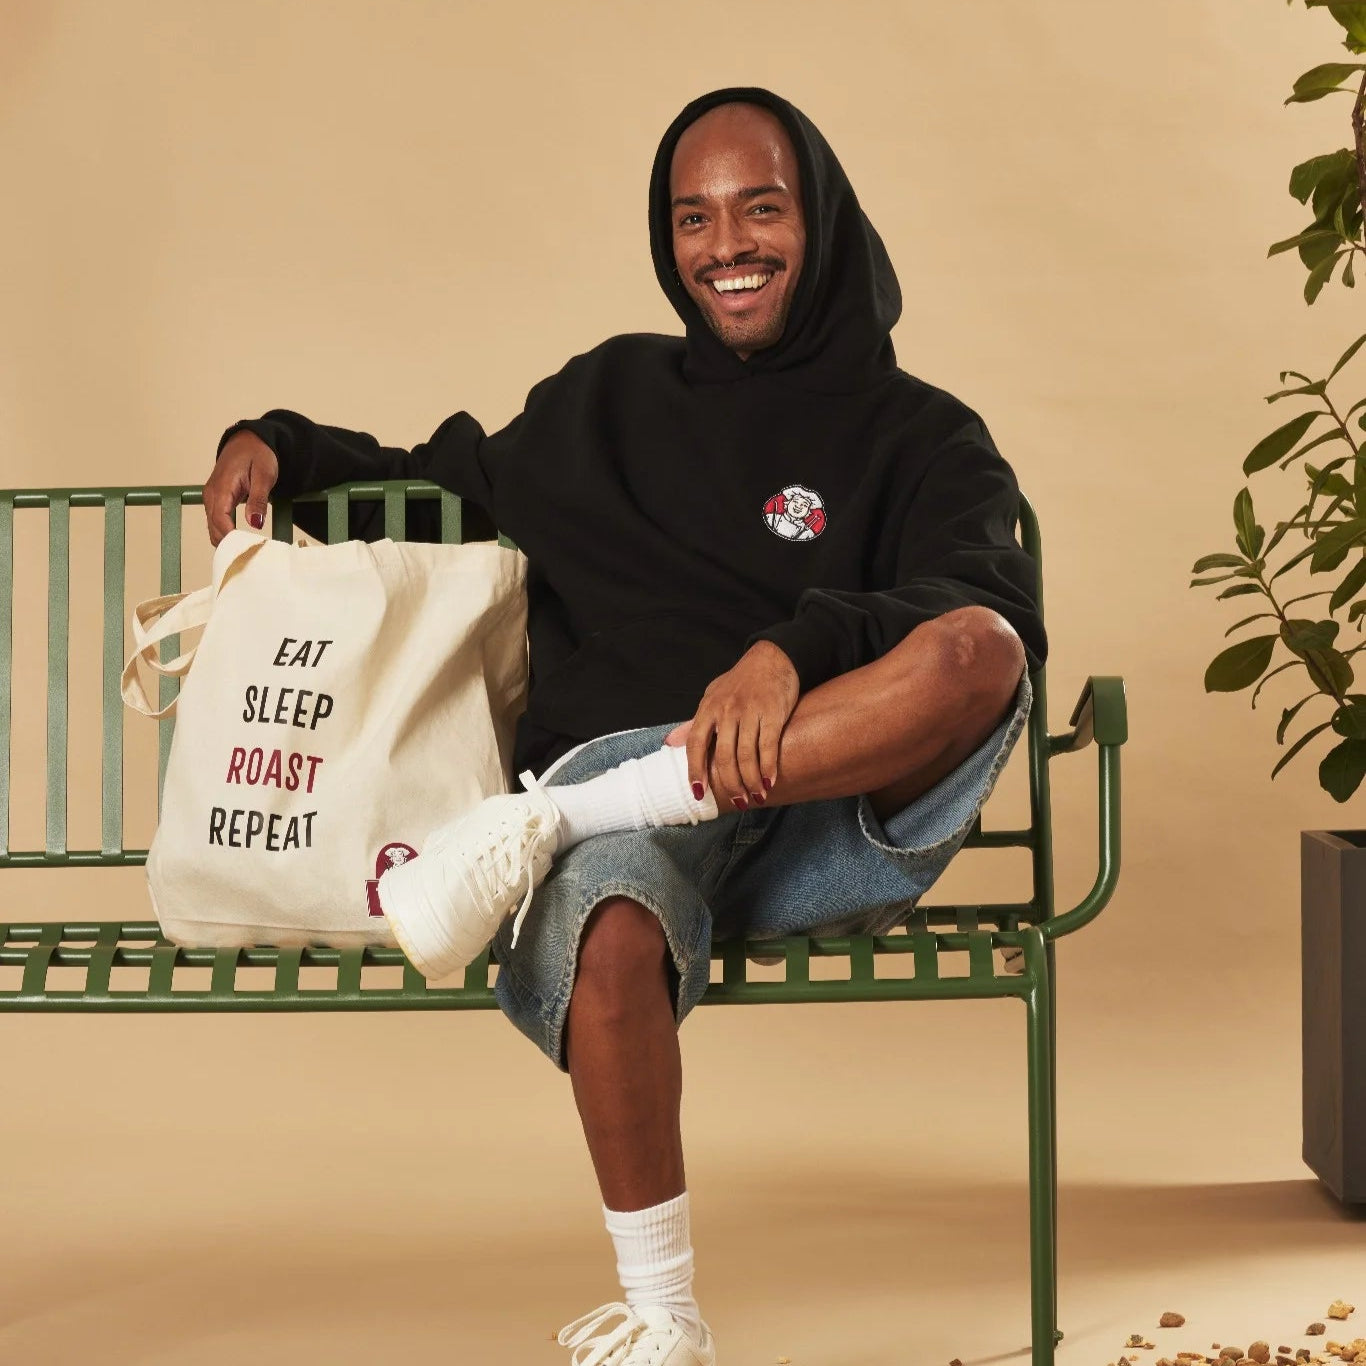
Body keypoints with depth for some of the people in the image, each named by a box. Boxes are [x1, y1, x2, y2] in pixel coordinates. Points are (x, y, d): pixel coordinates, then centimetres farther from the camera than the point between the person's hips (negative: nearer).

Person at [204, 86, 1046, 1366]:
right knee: (604, 937, -36)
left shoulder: (919, 434, 12)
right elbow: (450, 493, 38)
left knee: (978, 651, -33)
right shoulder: (608, 399, 23)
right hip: (624, 776, 1)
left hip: (836, 812, -1)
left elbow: (984, 612, -8)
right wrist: (278, 447, 22)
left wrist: (800, 649, -27)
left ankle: (544, 824, -30)